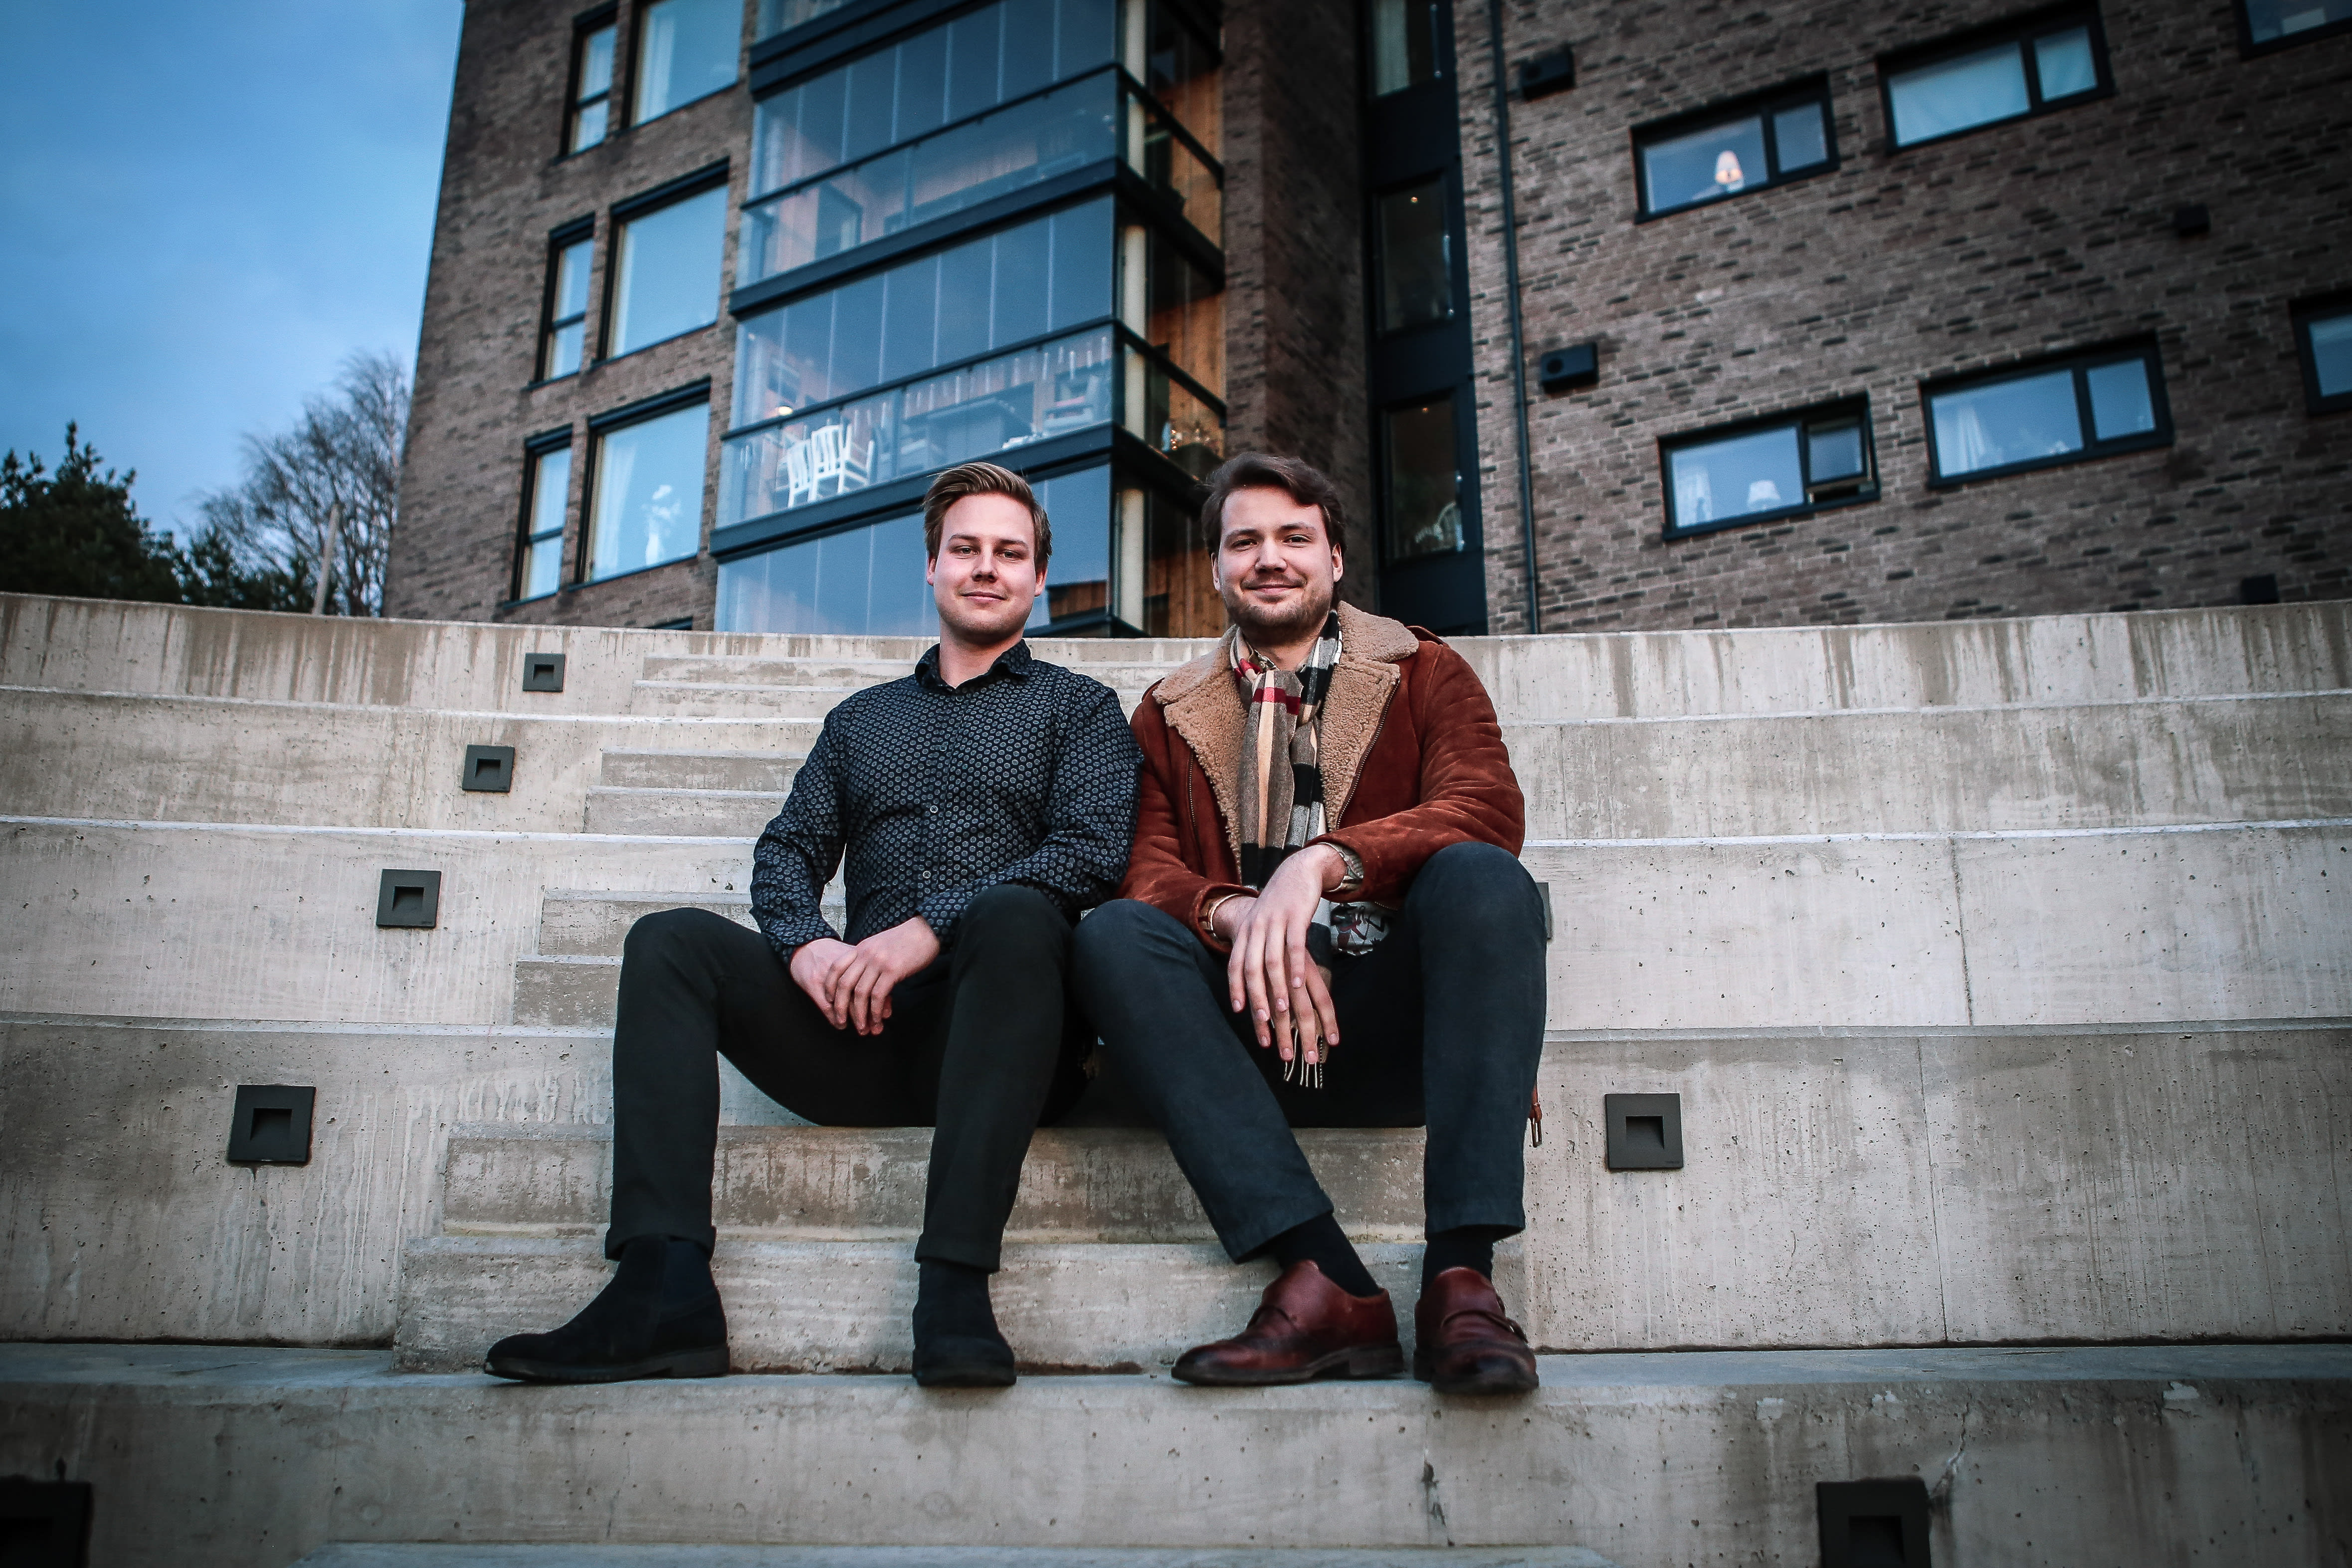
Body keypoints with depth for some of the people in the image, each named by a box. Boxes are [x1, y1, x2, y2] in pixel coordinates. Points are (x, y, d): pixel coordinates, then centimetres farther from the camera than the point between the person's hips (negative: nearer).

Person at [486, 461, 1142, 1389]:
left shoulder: (1077, 707, 14)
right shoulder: (861, 719, 27)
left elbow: (1094, 848, -4)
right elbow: (787, 851, 16)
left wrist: (928, 930, -17)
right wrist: (805, 943, -8)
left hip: (992, 1030, -4)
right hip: (860, 1037, 4)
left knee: (1017, 913, -34)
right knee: (670, 941, -14)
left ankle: (954, 1286, -39)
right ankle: (666, 1290, -28)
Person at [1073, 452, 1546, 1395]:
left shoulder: (1424, 674, 14)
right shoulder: (1169, 714, 19)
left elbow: (1489, 809, -5)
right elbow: (1147, 866, 4)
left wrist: (1322, 861, -22)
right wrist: (1235, 916, -20)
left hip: (1392, 1016, -1)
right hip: (1248, 1023, 1)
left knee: (1482, 875, -29)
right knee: (1113, 935, -26)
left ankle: (1460, 1278, -33)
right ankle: (1327, 1283, -33)